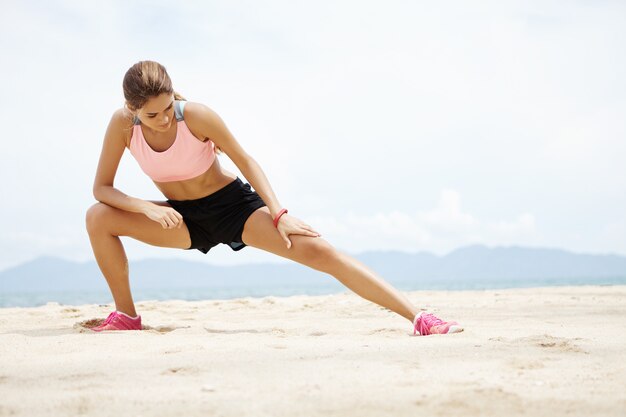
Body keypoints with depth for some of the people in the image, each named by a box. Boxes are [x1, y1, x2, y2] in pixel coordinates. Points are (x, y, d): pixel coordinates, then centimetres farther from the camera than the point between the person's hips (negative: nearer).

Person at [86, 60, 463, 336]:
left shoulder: (197, 116, -25)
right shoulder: (123, 125, -18)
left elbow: (244, 160, -13)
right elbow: (102, 188, -13)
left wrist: (279, 214, -21)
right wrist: (148, 208, -31)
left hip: (233, 206, -3)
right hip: (183, 218, 3)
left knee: (319, 250, -21)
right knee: (98, 217, -20)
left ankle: (419, 319, -23)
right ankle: (126, 316, -2)